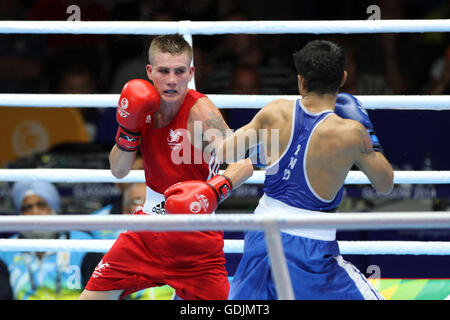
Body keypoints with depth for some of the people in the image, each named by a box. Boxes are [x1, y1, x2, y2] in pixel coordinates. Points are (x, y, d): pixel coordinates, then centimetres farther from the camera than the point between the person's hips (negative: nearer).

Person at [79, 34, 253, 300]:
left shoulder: (200, 111, -19)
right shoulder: (145, 105, -2)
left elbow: (245, 162, -24)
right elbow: (119, 171, 3)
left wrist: (216, 190, -41)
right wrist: (129, 128, -13)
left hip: (197, 237, -5)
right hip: (148, 231, 5)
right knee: (92, 297, 4)